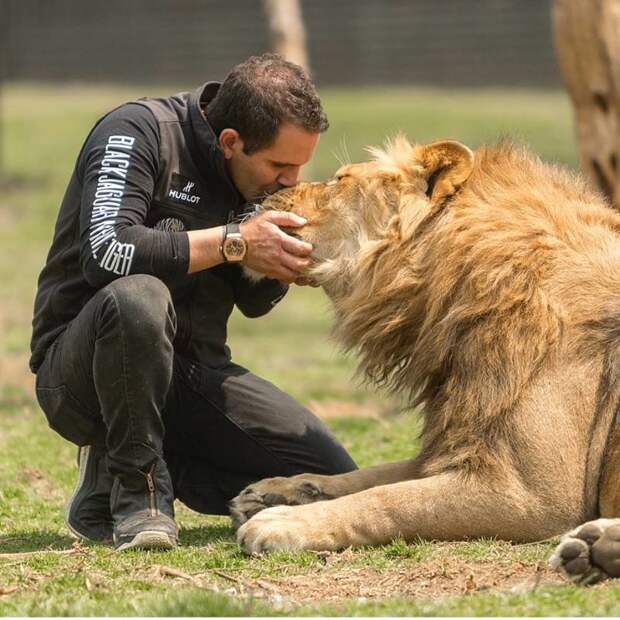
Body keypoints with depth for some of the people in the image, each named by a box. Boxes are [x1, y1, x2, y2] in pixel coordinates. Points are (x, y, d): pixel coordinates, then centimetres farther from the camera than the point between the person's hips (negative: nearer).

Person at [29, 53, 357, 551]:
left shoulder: (261, 172, 6)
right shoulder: (136, 133, -15)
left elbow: (252, 302, 16)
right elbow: (105, 252, -31)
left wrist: (280, 269, -7)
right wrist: (234, 242, -28)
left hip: (192, 369, 7)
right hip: (76, 373, -7)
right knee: (138, 295, -41)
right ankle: (134, 488, -19)